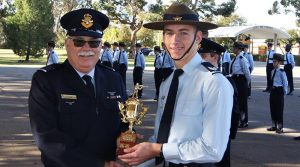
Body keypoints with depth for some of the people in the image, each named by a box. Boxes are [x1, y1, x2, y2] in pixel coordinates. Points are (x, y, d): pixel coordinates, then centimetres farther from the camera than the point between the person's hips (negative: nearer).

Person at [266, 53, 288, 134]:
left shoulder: (281, 72, -14)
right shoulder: (273, 71, 8)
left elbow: (285, 83, -9)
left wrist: (285, 92, -6)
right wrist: (272, 89, 13)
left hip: (279, 90, -7)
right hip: (273, 90, 7)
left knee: (279, 109, 0)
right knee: (272, 108, 12)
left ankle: (280, 127, 9)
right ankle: (274, 125, 24)